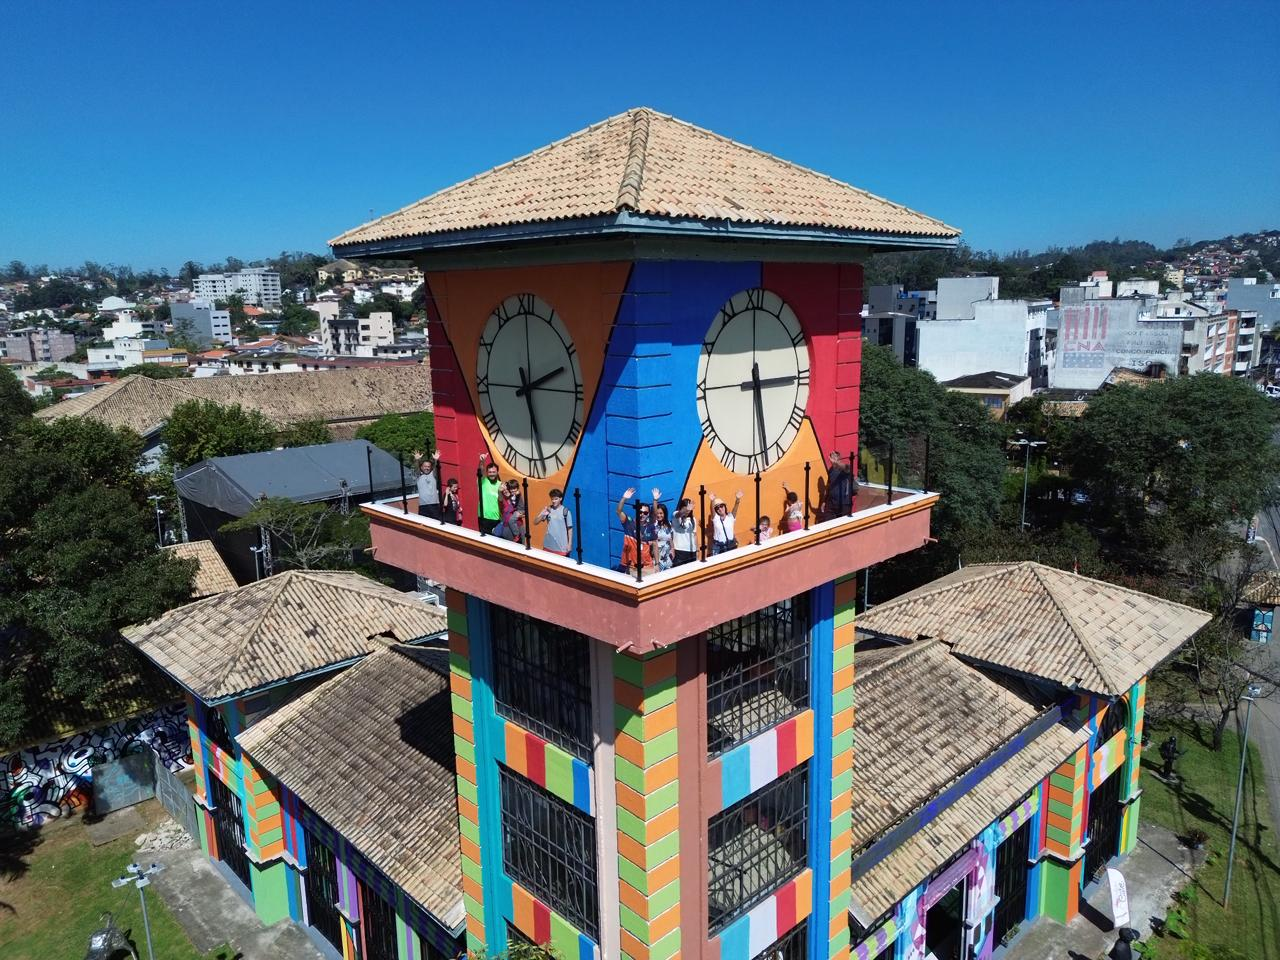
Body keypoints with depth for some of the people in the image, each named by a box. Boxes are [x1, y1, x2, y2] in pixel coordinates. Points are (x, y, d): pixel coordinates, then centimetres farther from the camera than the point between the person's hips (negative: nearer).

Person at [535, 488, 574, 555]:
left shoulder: (566, 511, -6)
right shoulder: (548, 510, 3)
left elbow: (570, 529, -2)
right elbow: (535, 522, 3)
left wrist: (569, 544, -4)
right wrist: (542, 514, -15)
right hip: (548, 546, 4)